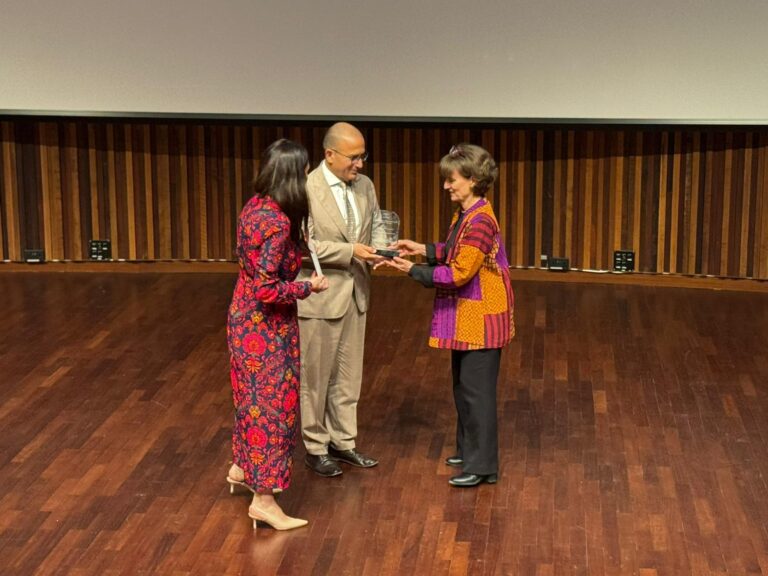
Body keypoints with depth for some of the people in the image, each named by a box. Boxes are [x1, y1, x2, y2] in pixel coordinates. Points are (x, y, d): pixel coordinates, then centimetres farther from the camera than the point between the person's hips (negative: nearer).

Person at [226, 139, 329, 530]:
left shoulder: (257, 207, 1)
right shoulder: (278, 222, -26)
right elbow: (268, 289, -27)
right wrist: (308, 287, -13)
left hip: (246, 318, 9)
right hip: (267, 326, -9)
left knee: (255, 396, 25)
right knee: (273, 404, 0)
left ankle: (242, 468, 42)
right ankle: (264, 500, 8)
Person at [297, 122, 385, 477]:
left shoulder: (364, 186, 3)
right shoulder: (306, 189, -17)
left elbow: (375, 226, 13)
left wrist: (379, 250, -9)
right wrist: (350, 251, -24)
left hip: (356, 293, 7)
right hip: (320, 296, -6)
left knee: (348, 374, 16)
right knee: (316, 375, 7)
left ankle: (343, 441, 29)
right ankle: (315, 448, 21)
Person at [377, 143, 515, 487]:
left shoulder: (480, 221, -23)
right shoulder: (464, 215, 7)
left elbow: (459, 274, -24)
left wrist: (413, 270, -20)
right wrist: (423, 250, 6)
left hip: (481, 318, -10)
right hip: (465, 316, 10)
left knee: (476, 388, -3)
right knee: (463, 385, 19)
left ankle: (482, 465, 5)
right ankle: (469, 449, 32)